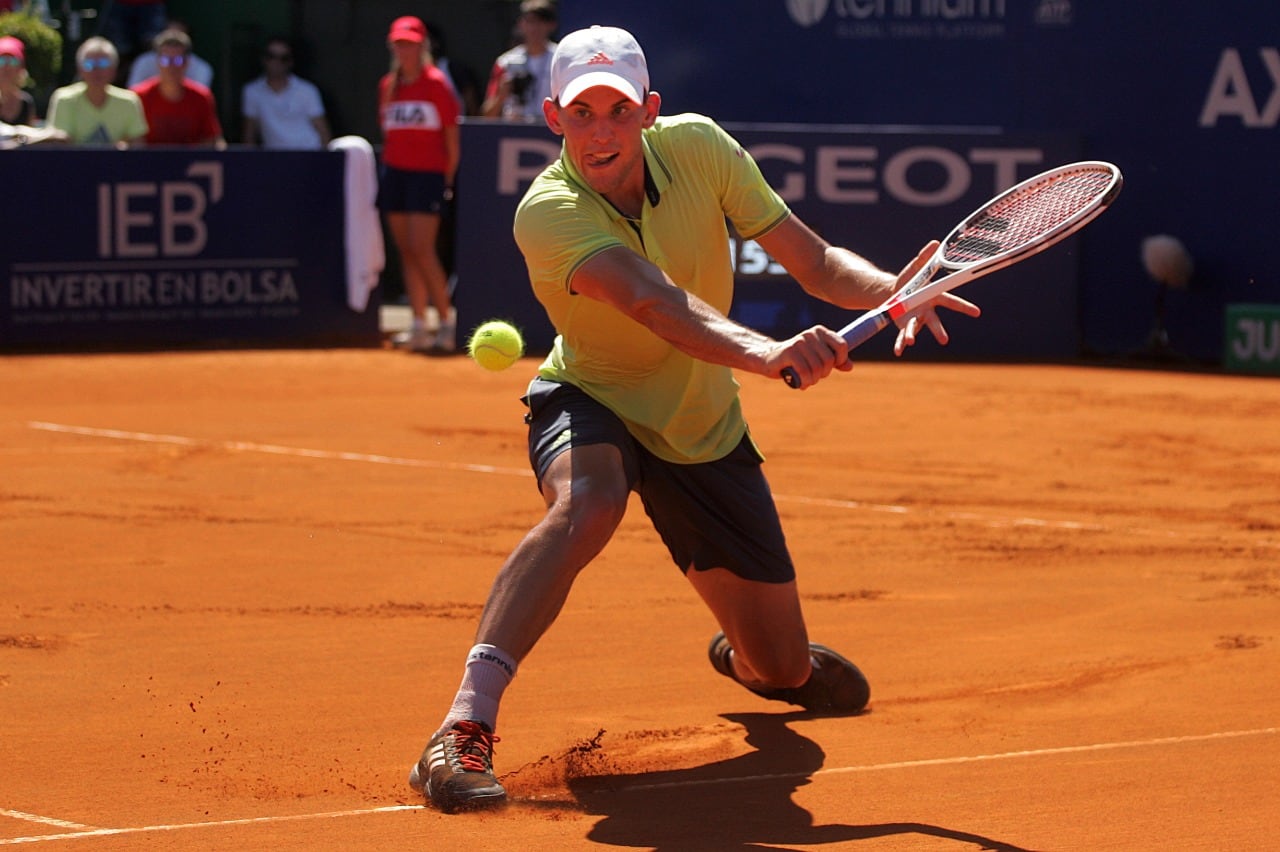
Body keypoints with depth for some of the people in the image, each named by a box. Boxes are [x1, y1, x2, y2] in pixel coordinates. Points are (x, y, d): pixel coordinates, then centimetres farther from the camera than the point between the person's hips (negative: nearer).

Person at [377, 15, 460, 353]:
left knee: (421, 249, -14)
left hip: (428, 173, -6)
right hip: (394, 171, 6)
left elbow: (451, 134, -4)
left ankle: (447, 322, -6)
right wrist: (389, 164, 9)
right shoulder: (387, 86, 11)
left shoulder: (436, 84, -5)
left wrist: (448, 178, -5)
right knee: (406, 250, 4)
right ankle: (419, 327, 7)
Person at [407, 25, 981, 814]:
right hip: (592, 403, -4)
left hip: (703, 431, 4)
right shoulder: (549, 212, -29)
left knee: (785, 669, 9)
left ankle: (740, 656, 51)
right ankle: (464, 730, -45)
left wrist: (892, 289, -34)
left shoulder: (697, 146, -15)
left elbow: (816, 261, -12)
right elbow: (654, 301, -46)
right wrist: (766, 352, -62)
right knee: (587, 502, -43)